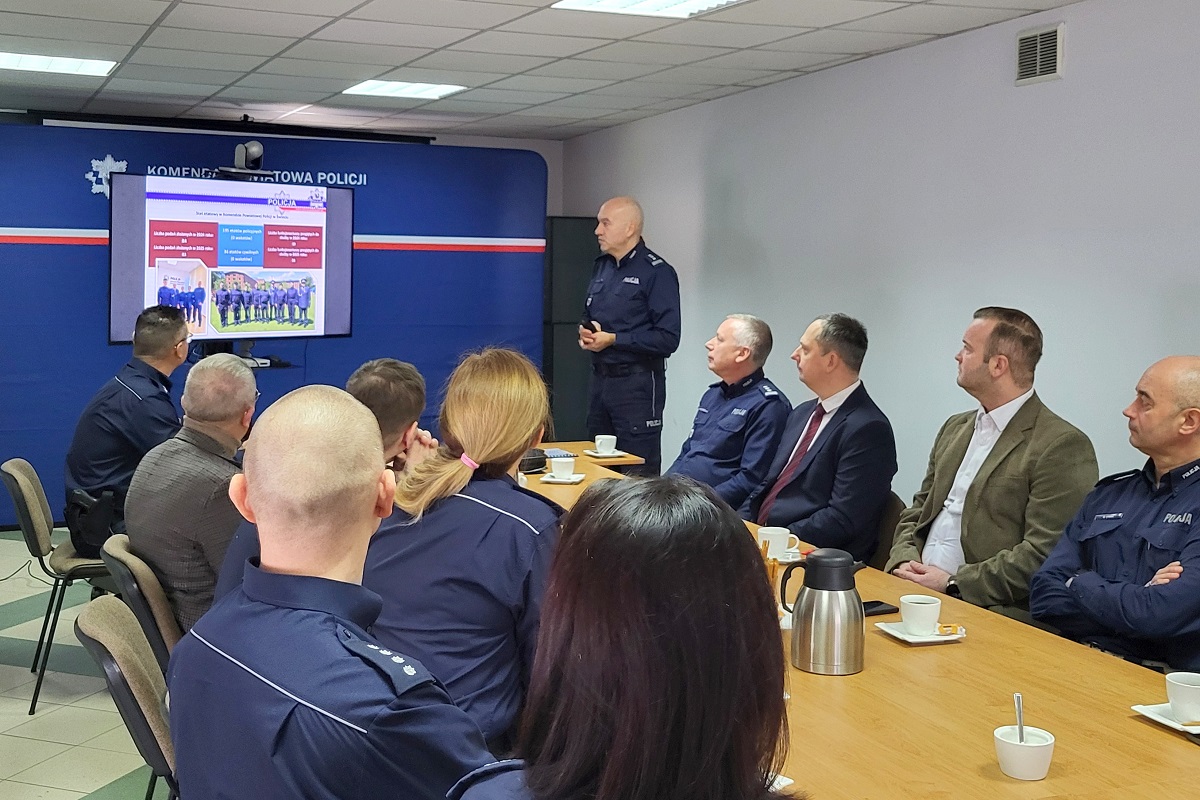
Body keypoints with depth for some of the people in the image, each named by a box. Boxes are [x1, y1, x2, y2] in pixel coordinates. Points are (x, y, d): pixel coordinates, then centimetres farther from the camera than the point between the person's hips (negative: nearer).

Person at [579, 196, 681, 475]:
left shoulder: (657, 272, -11)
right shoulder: (602, 266, 13)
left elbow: (667, 338, -17)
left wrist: (613, 340, -17)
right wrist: (585, 332, 0)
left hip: (637, 383, -8)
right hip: (600, 379, 8)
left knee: (639, 472, -2)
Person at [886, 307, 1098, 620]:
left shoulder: (1063, 446, -8)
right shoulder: (955, 428, 18)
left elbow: (1044, 555, -15)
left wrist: (953, 583, -16)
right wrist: (905, 561, 0)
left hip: (992, 613, -7)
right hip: (916, 594, 7)